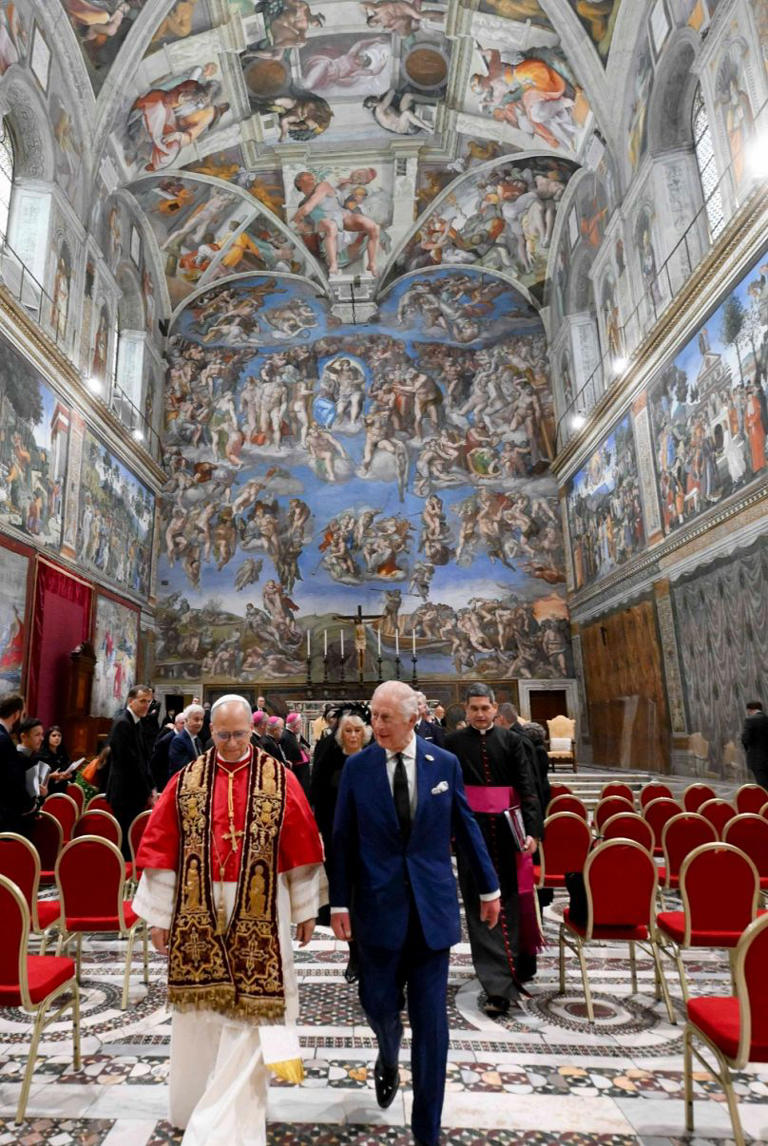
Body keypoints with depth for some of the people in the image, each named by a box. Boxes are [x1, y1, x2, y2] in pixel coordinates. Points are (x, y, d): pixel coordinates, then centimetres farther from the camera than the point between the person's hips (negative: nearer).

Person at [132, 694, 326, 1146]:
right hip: (198, 912, 2)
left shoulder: (280, 780, -7)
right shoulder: (185, 781, -2)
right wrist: (160, 915, 1)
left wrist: (306, 909, 2)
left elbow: (302, 849, -1)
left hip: (259, 916, -2)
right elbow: (161, 850, 1)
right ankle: (198, 1103, 44)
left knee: (249, 1009, 4)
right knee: (201, 1012, 18)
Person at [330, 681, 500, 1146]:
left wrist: (489, 887, 10)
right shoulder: (357, 767, -5)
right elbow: (343, 840, -1)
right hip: (379, 904, 0)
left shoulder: (445, 764, -4)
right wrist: (340, 902, -1)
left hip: (433, 905, 0)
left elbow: (466, 827, 5)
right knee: (379, 1002, 12)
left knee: (431, 1020, 6)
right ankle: (388, 1061, 49)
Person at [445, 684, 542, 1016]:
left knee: (509, 899, 11)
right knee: (481, 904, -1)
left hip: (507, 828, 2)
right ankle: (499, 984, 2)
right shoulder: (453, 743, 1)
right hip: (472, 829, -1)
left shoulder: (509, 741, 3)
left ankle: (503, 977, 30)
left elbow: (526, 787, 0)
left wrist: (532, 829, -10)